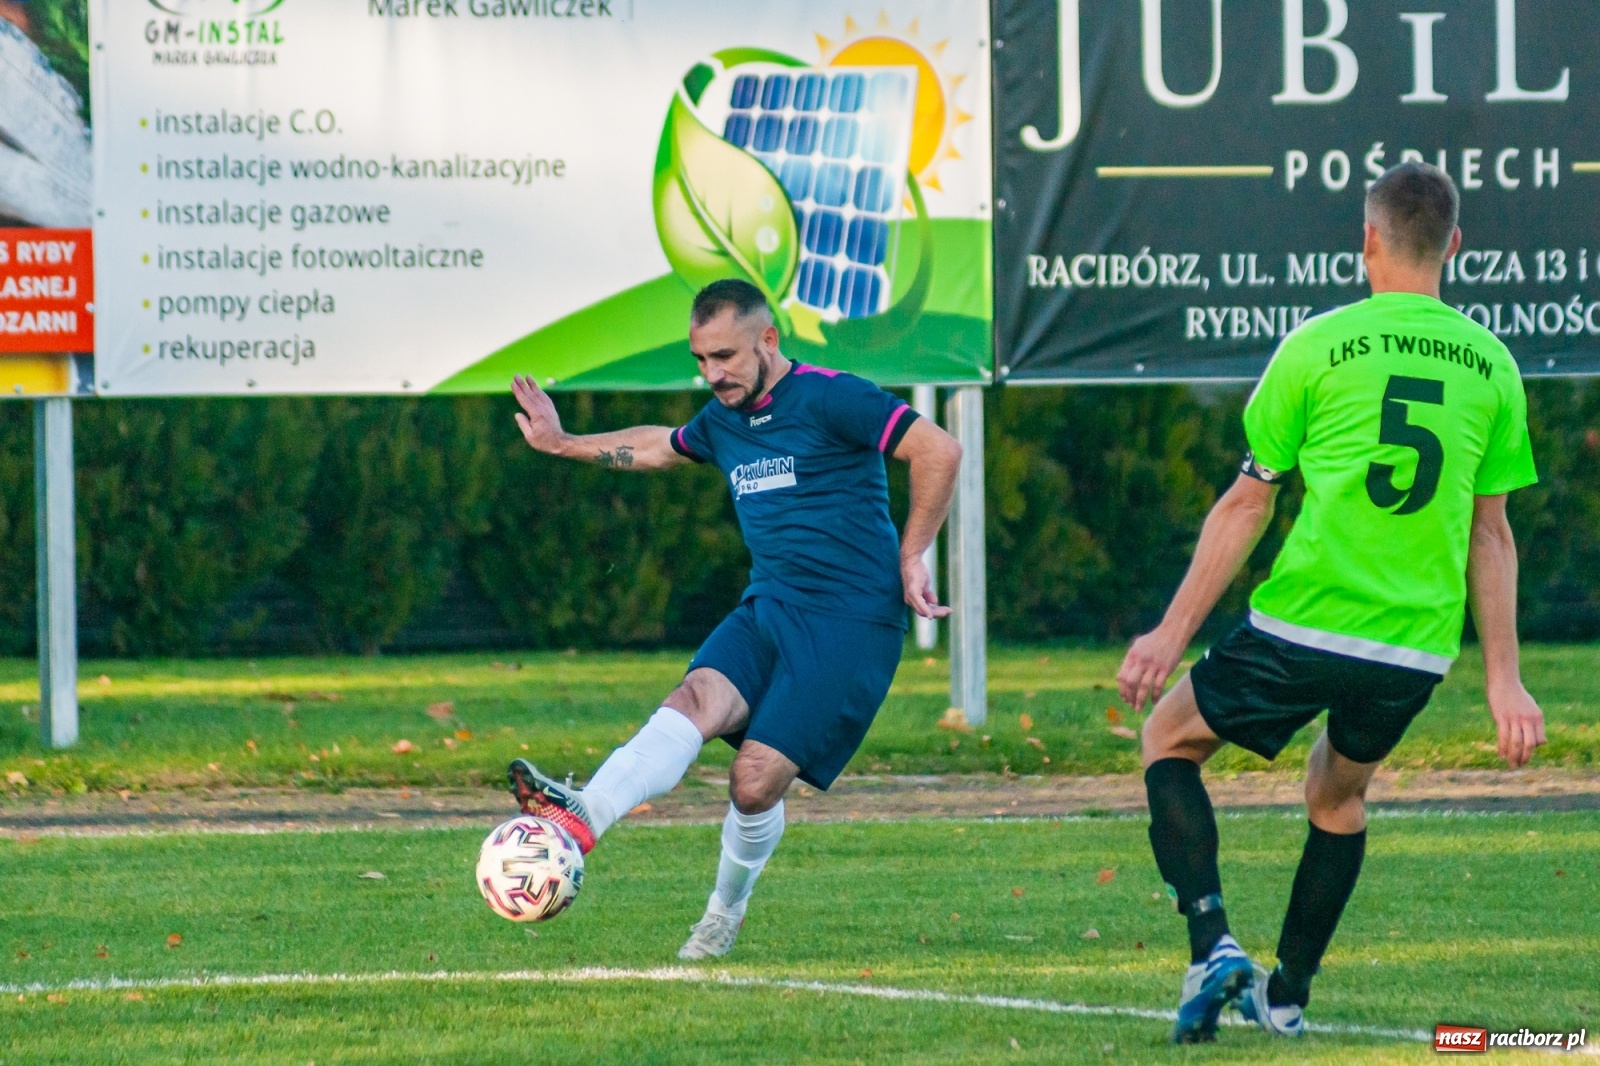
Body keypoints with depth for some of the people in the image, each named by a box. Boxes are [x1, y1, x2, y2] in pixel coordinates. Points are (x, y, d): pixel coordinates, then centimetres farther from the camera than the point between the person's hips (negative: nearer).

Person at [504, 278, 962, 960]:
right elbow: (657, 447, 38)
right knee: (696, 700, -23)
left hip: (852, 622, -6)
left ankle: (727, 909, 13)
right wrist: (564, 445, 34)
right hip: (768, 609, 7)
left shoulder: (829, 399, -10)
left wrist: (909, 557, -10)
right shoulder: (721, 422, 15)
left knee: (756, 780, -14)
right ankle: (578, 821, -45)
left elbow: (940, 450, -14)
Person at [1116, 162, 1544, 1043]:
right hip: (1417, 649, 4)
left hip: (1303, 629, -4)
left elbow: (1246, 506, -1)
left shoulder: (1318, 348, -4)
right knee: (1339, 795, 28)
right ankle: (1287, 995, 30)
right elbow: (1491, 533, 9)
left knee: (1169, 739, 17)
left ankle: (1212, 945, 1)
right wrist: (1502, 679, 14)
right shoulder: (1491, 366, 5)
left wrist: (1174, 632, 5)